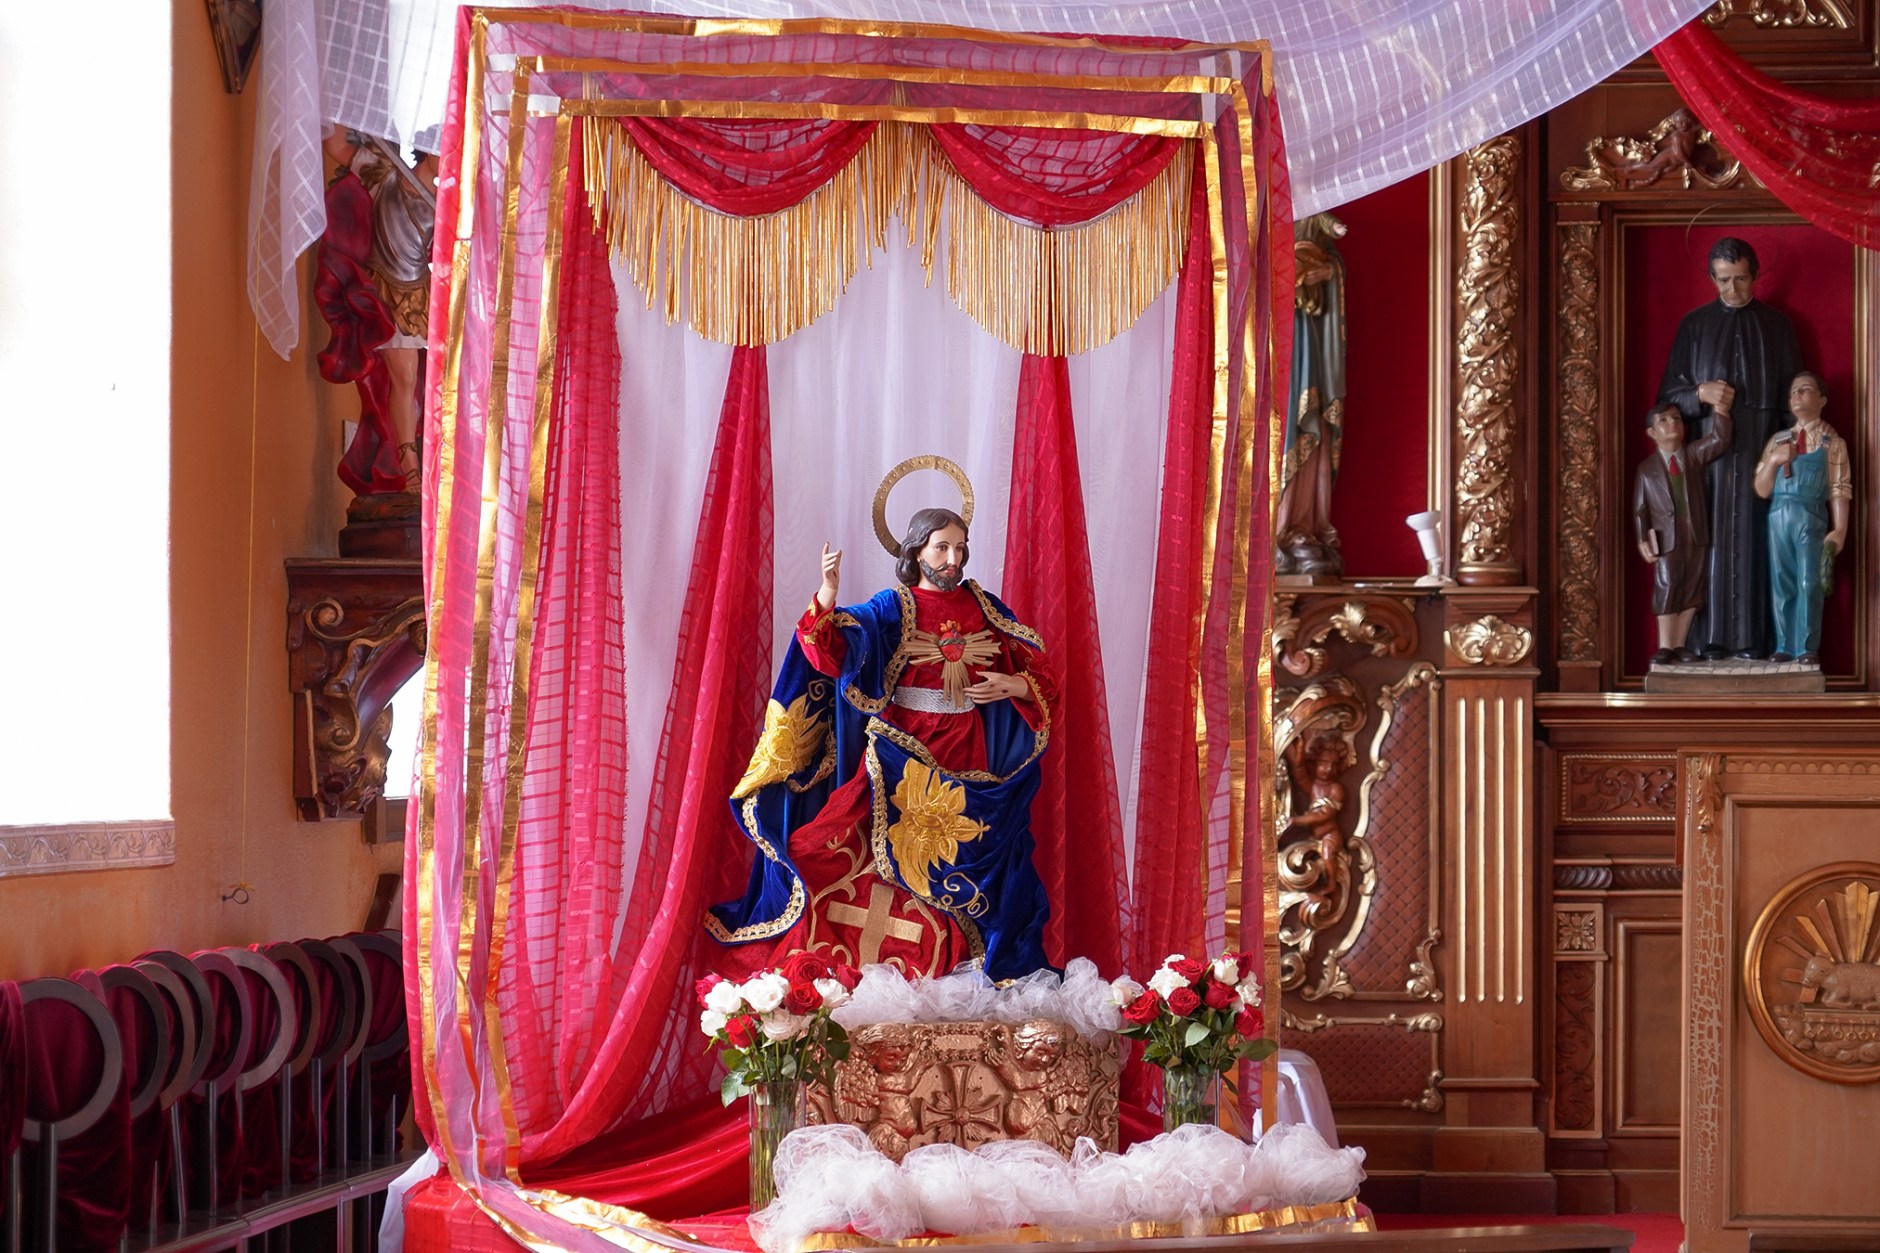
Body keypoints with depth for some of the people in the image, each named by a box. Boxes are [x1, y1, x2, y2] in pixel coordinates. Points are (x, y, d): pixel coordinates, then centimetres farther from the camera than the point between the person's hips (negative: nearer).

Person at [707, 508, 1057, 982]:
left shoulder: (985, 609, 9)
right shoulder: (890, 610, 1)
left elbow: (1038, 677, 13)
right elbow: (829, 651, -15)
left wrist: (1013, 686, -8)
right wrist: (827, 596, -31)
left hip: (967, 767, 2)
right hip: (902, 764, -2)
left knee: (954, 881, 2)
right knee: (889, 864, -8)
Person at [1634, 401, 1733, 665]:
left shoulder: (1695, 454, 8)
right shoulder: (1647, 468, 4)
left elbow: (1720, 440, -8)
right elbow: (1640, 508, 3)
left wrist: (1721, 409, -22)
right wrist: (1643, 540, -6)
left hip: (1696, 533, 2)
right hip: (1666, 536, -2)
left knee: (1691, 589, 3)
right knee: (1667, 587, -5)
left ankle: (1679, 644, 10)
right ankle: (1665, 646, -1)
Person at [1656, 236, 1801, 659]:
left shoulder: (1776, 326, 8)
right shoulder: (1694, 325, 8)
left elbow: (1793, 393, 9)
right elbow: (1669, 394, 8)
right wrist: (1700, 394, -13)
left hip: (1760, 453, 0)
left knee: (1755, 541, -4)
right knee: (1710, 541, -5)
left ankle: (1753, 638, -2)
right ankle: (1710, 638, -3)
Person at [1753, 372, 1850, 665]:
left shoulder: (1832, 443, 4)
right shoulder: (1778, 441, 15)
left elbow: (1839, 490, -2)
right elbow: (1762, 490, 13)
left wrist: (1839, 530, -11)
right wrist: (1773, 461, -4)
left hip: (1811, 517, -4)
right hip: (1779, 517, 4)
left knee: (1809, 584, -6)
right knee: (1781, 584, 5)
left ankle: (1807, 648, 0)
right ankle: (1784, 646, 11)